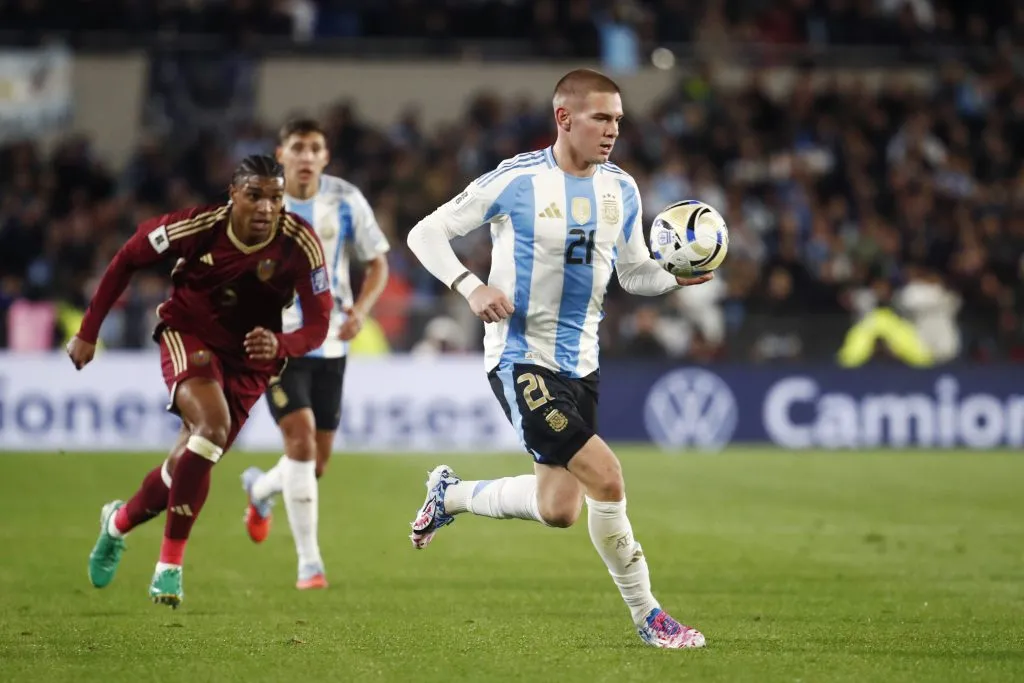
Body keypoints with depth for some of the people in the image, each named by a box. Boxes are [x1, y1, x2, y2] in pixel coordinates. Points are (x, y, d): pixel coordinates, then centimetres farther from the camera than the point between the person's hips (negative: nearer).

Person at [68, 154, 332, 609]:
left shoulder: (301, 244, -23)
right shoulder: (198, 226, -24)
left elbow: (317, 324, -19)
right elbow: (127, 259, -8)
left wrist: (280, 345, -42)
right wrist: (89, 331, -5)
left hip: (249, 357, 3)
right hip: (188, 335, -3)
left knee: (192, 462, 7)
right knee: (213, 425, -30)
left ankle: (120, 521, 42)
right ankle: (170, 565, -19)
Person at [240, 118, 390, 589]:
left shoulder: (346, 201, -3)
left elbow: (378, 263, 4)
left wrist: (361, 309, -14)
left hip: (329, 343, 3)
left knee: (317, 463, 8)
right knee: (301, 439, -20)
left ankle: (260, 489, 45)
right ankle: (309, 562, -13)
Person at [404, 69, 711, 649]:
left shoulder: (621, 189, 4)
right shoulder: (516, 180, -12)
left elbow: (635, 273, 15)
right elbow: (425, 233, -6)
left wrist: (679, 277, -7)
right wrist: (471, 287, -21)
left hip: (580, 361, 7)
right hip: (521, 357, -7)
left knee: (558, 510, 11)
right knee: (606, 479, -19)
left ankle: (450, 494, 38)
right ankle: (648, 617, -3)